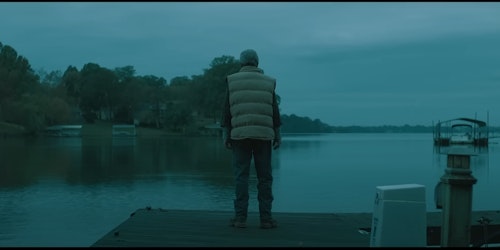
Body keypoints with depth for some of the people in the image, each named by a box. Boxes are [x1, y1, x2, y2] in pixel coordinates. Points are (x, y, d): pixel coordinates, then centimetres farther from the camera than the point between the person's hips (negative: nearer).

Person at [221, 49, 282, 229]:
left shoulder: (232, 81, 7)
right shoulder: (268, 82, 9)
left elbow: (227, 110, 2)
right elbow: (274, 111, 6)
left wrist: (225, 134, 3)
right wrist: (277, 135, 9)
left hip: (240, 134, 0)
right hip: (263, 134, 0)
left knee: (241, 176, 2)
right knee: (264, 177, 4)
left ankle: (240, 218, 0)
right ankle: (266, 218, 2)